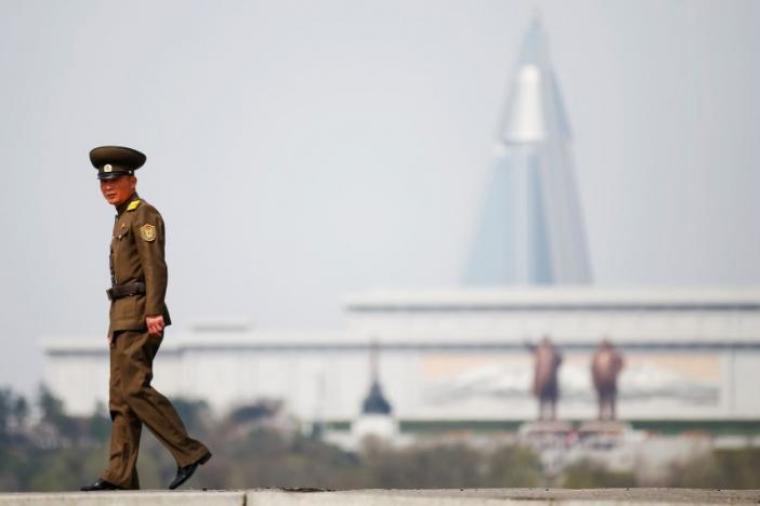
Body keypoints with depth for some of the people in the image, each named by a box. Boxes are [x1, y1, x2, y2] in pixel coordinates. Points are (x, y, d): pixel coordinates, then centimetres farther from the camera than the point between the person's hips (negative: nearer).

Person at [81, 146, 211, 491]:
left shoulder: (144, 215, -8)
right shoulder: (124, 219, 22)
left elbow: (155, 266, -17)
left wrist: (154, 312, -26)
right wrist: (115, 323, 21)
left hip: (140, 314, -10)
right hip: (124, 317, 10)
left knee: (133, 388, -16)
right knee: (120, 395, 4)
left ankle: (189, 451, -14)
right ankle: (120, 476, 1)